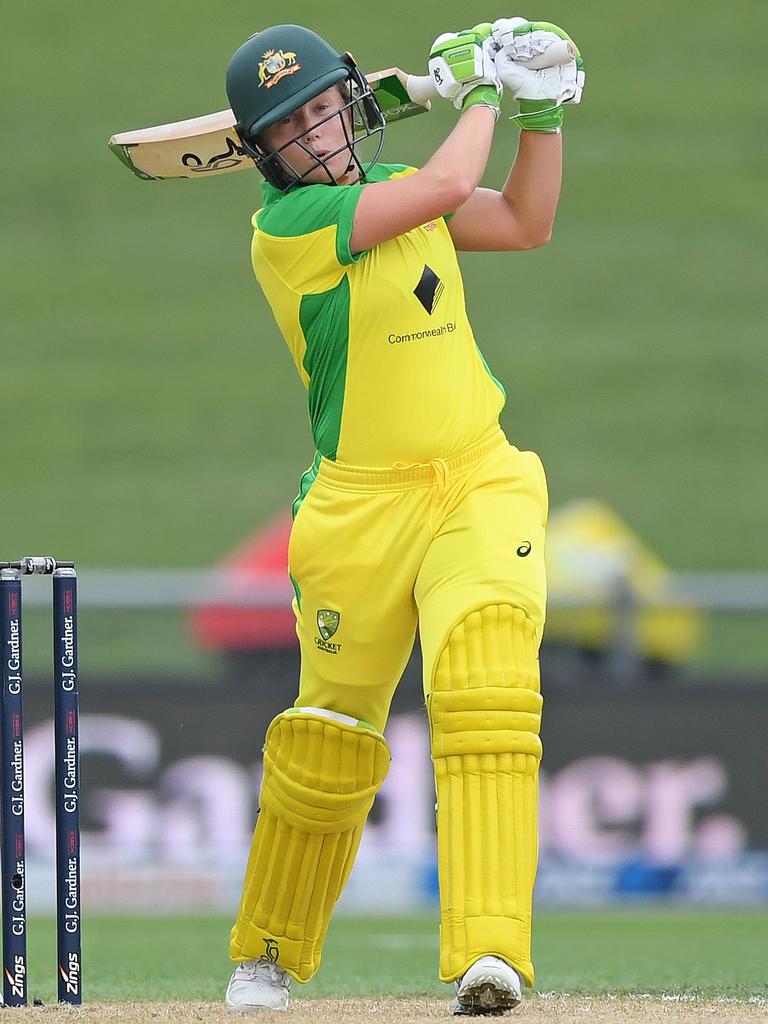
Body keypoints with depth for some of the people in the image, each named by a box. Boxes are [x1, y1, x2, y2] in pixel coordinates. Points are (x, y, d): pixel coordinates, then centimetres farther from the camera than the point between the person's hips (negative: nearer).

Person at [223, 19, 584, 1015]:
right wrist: (480, 93, -1)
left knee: (490, 689, -20)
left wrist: (541, 112, 9)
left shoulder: (390, 183, 10)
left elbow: (525, 222, 21)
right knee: (328, 744, 5)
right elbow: (448, 187, -18)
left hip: (480, 486, 4)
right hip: (361, 511, -4)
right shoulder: (287, 223, -12)